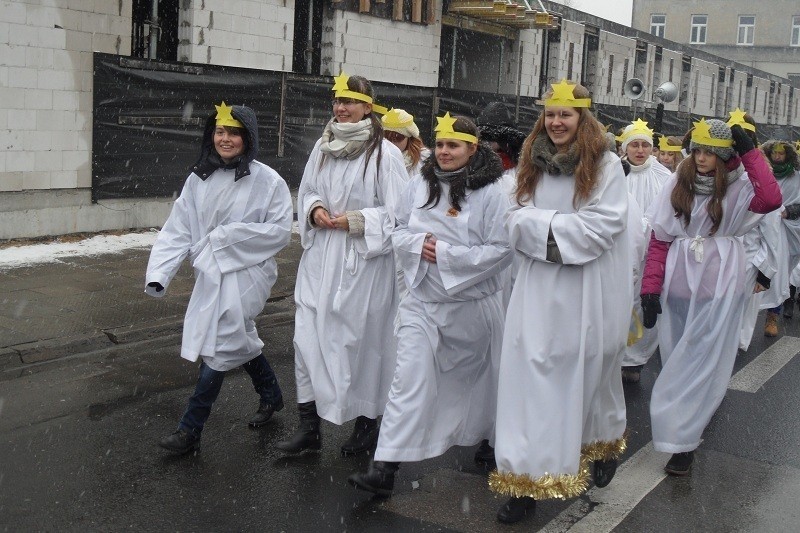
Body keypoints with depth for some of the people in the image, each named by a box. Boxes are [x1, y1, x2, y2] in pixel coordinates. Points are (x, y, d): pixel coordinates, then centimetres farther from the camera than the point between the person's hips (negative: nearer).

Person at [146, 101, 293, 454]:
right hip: (211, 274, 5)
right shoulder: (199, 179, 3)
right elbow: (178, 230, -1)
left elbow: (280, 230, -11)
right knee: (240, 340, 18)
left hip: (245, 275, -5)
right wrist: (159, 273, -13)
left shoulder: (267, 181, -10)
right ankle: (271, 396, 43)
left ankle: (191, 430, 5)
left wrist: (228, 236, -17)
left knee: (219, 347, -6)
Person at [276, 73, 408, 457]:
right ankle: (309, 425, 13)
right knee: (308, 336, 2)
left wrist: (357, 221, -16)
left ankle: (367, 423, 23)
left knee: (363, 339, 4)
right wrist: (314, 209, -2)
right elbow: (305, 192, 19)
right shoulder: (322, 147, 9)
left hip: (364, 260, -5)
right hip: (320, 258, 5)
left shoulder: (384, 154, -8)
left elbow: (398, 212, -8)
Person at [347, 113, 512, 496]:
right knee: (408, 379, -7)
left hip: (472, 303, -2)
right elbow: (399, 231, 10)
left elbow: (501, 249, -15)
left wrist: (447, 254, -18)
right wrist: (418, 243, -13)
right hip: (422, 300, 2)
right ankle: (384, 468, -8)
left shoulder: (491, 193, -10)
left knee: (474, 376, 17)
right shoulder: (420, 186, 3)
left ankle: (487, 440, 45)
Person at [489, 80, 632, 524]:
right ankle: (527, 477, 8)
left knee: (590, 368, 12)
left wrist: (545, 225, -15)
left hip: (590, 289, -3)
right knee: (532, 370, -1)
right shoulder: (533, 163, 8)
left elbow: (605, 224, -16)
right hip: (539, 285, 3)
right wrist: (559, 224, -14)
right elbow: (517, 219, 5)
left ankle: (604, 446, 39)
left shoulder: (605, 165, -6)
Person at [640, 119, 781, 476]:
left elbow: (771, 199, -26)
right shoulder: (678, 184, 4)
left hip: (718, 288, -3)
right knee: (678, 360, 14)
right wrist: (650, 287, -6)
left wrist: (749, 152, -21)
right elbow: (659, 238, 1)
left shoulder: (738, 186, -3)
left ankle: (682, 442, 4)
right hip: (678, 284, 3)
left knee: (702, 362, -1)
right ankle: (685, 428, 32)